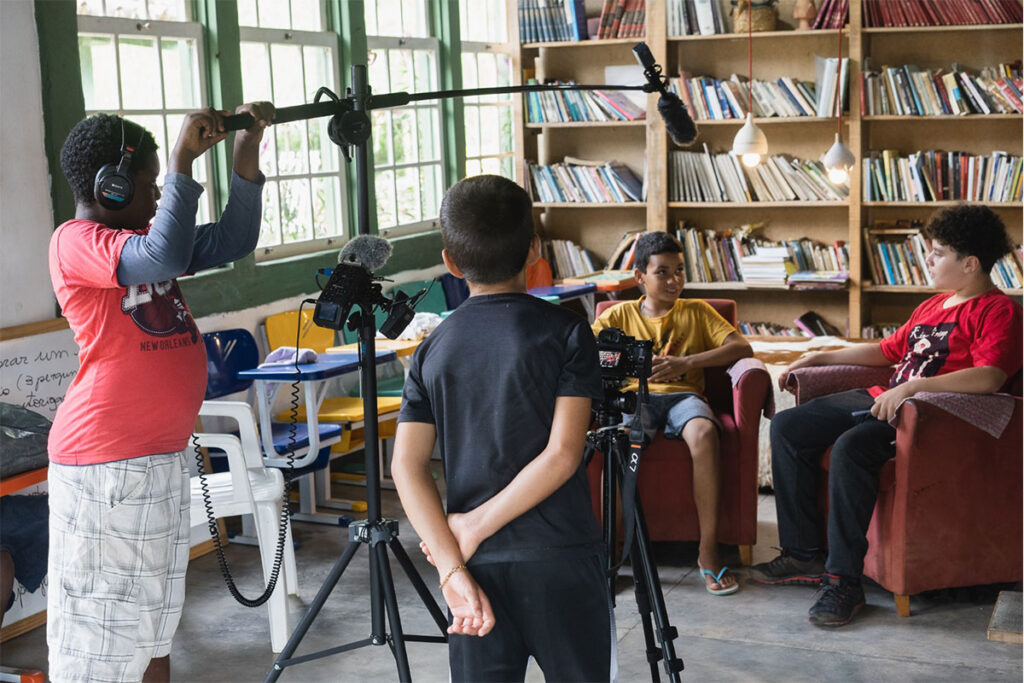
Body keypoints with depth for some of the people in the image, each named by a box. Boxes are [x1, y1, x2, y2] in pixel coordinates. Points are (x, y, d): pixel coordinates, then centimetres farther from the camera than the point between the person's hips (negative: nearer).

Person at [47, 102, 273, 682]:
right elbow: (163, 259, -30)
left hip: (162, 455, 9)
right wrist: (184, 159, -26)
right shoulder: (76, 242, -13)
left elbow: (232, 241, 10)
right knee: (99, 622, -2)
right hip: (104, 462, -9)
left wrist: (247, 152, 0)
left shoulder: (138, 236, 13)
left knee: (154, 614, 18)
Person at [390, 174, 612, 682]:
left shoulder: (433, 350, 3)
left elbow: (406, 466, -5)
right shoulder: (565, 332, -6)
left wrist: (453, 570, -10)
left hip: (480, 564, 3)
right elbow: (562, 455, -15)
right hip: (558, 560, -3)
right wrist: (475, 528, -10)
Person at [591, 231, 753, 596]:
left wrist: (687, 363, -11)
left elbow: (742, 347, 4)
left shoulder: (697, 311, 17)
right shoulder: (620, 315, 19)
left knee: (703, 433, -37)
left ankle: (708, 549, -30)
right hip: (637, 397, 0)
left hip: (684, 394, 0)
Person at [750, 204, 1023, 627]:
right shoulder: (932, 306, 22)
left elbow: (989, 377, -25)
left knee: (851, 447, -36)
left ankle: (844, 579, -28)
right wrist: (819, 358, 29)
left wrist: (912, 387, -30)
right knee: (786, 427, 1)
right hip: (882, 400, 10)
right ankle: (803, 553, 3)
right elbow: (888, 350, 33)